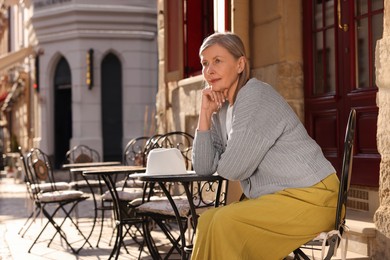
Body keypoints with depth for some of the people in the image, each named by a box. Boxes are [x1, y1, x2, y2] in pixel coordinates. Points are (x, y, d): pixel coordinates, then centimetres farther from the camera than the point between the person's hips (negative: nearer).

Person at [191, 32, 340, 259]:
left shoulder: (256, 98, -16)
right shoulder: (222, 108, 10)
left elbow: (233, 169, -19)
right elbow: (204, 168, 4)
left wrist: (224, 163, 4)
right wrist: (205, 113, 0)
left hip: (309, 198, -9)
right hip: (278, 197, 9)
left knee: (226, 222, -21)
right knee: (208, 220, 2)